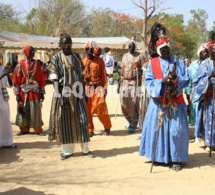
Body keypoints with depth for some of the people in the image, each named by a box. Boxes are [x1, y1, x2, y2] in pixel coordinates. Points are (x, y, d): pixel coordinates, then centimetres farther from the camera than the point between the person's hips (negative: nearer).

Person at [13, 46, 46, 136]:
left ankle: (38, 129, 11)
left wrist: (42, 93, 3)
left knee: (36, 111, 1)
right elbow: (16, 80, -2)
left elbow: (41, 79, 5)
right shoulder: (20, 65, -3)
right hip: (23, 92, 0)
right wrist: (17, 94, -5)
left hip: (35, 92, 0)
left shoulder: (37, 64, 1)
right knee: (23, 111, 8)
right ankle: (24, 129, 22)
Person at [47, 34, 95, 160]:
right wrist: (59, 96, -15)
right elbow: (55, 79, -7)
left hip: (77, 93, 3)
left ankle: (85, 149, 11)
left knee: (82, 120, 1)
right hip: (64, 94, -3)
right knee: (65, 121, 2)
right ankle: (67, 150, 12)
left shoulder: (77, 57, 10)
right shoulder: (56, 58, -2)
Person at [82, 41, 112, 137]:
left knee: (101, 109, -3)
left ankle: (107, 128, 15)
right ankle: (89, 130, 14)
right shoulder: (83, 62, 8)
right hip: (87, 89, 2)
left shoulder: (99, 60, 3)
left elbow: (104, 75, 2)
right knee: (87, 110, 3)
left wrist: (105, 88, -4)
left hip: (98, 88, -2)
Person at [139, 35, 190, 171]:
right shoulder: (152, 63, 3)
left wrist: (176, 79, -18)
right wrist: (162, 81, -20)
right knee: (157, 129, 5)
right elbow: (148, 81, -5)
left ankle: (176, 159, 8)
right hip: (158, 102, 0)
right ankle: (157, 156, 19)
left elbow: (187, 79, 1)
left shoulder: (178, 62, 7)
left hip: (176, 102, 0)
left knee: (176, 130, -2)